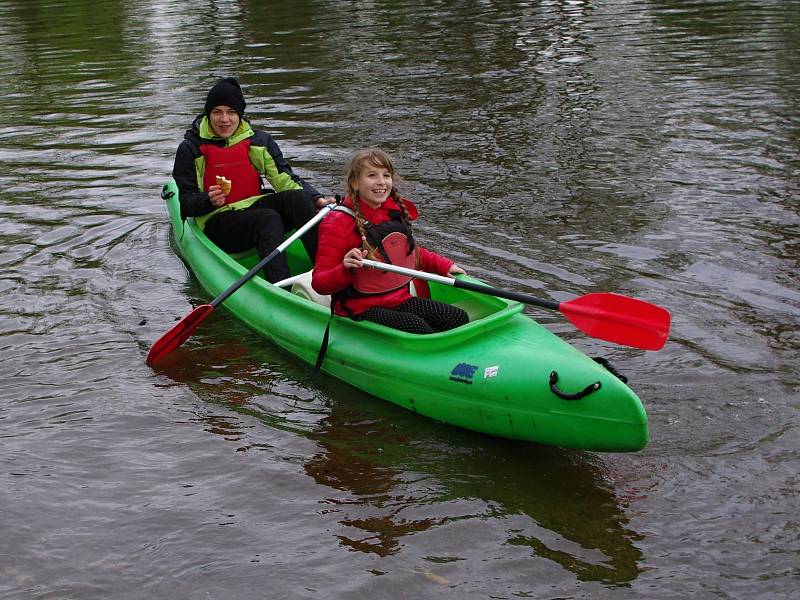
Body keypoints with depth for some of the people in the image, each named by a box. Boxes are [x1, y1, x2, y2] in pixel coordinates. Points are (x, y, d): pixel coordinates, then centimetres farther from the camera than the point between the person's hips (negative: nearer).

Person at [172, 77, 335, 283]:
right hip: (217, 224, -4)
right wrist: (210, 201, -23)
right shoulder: (191, 149, 2)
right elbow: (186, 203, -1)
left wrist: (317, 198, -14)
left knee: (297, 198, -25)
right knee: (269, 218, -33)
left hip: (256, 208, 4)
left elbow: (286, 179, 4)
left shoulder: (259, 140, 10)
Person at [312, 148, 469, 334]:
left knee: (459, 318, -6)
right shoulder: (339, 223, -14)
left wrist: (444, 266, 21)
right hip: (362, 309, -7)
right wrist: (345, 269, -36)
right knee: (420, 330, -29)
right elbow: (318, 283, -17)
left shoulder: (395, 213, 8)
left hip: (401, 300, 7)